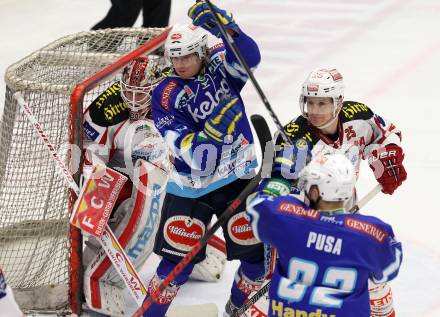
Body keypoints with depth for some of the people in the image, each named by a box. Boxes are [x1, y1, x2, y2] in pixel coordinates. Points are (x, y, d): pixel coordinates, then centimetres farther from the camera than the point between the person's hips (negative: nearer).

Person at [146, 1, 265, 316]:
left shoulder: (221, 65, -6)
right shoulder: (165, 95, -11)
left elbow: (250, 57, -31)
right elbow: (187, 149, -20)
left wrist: (226, 27, -46)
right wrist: (214, 129, -37)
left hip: (238, 175, 2)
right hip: (191, 185, -2)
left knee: (256, 250, 3)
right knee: (178, 259, -2)